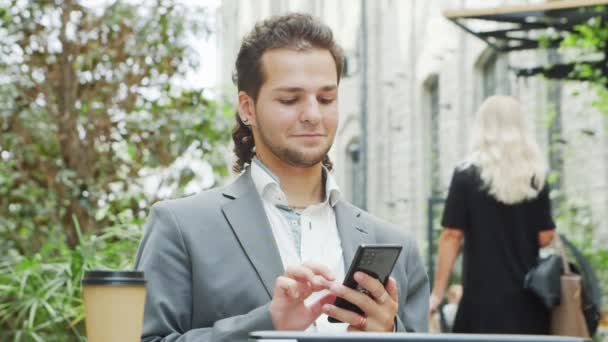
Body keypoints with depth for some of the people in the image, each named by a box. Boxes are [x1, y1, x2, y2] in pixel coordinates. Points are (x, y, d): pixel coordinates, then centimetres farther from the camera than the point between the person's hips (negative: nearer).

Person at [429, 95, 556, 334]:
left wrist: (437, 292, -4)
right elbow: (546, 237, 3)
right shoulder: (536, 177, 3)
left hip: (484, 297, -3)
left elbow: (452, 236, -7)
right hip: (528, 297, 3)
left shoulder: (467, 176, -4)